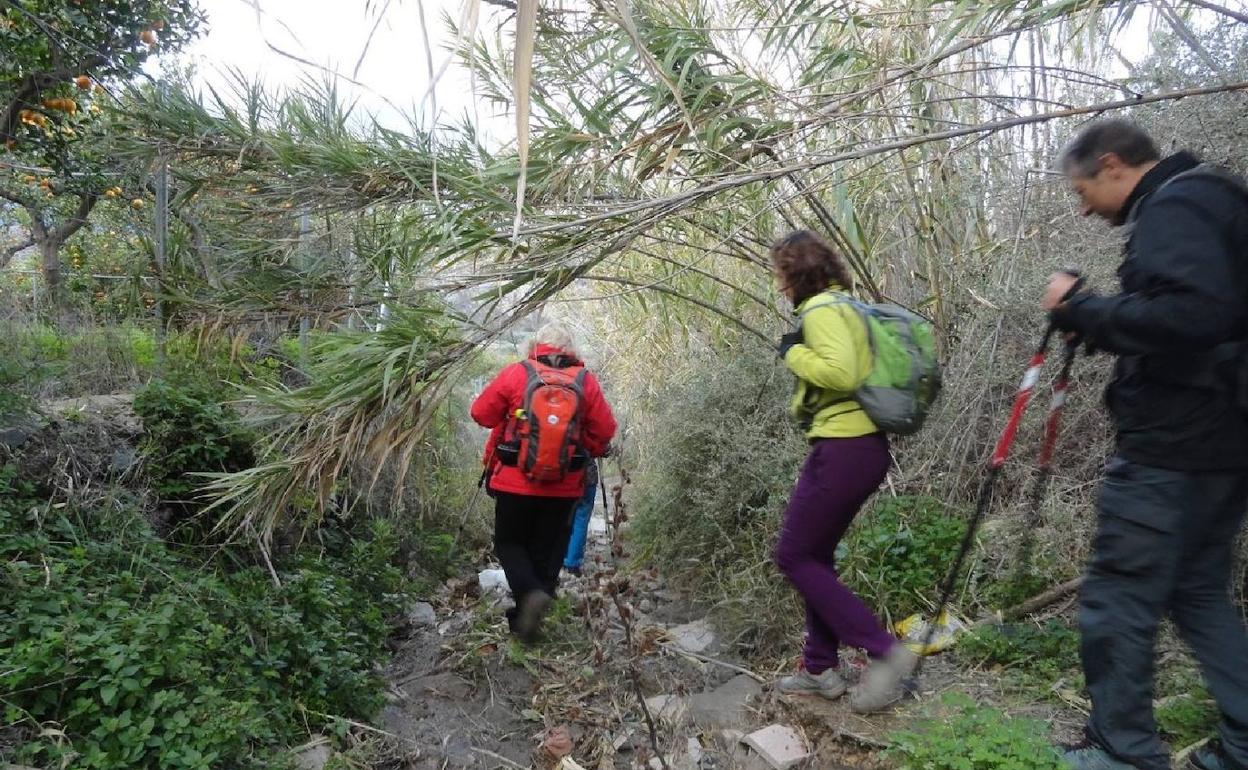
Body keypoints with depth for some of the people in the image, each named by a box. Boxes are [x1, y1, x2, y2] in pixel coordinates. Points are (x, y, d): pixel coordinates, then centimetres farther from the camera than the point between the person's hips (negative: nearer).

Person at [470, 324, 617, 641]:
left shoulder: (515, 374, -6)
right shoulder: (586, 381, -2)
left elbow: (481, 413, 0)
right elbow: (605, 430, 0)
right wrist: (584, 454, 17)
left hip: (515, 482, -1)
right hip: (565, 487, 2)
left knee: (509, 543, 14)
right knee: (546, 552, 14)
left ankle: (529, 593, -11)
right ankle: (523, 619, 18)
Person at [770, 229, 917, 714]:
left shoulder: (821, 308, -13)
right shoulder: (842, 305, 17)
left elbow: (841, 373, -27)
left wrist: (793, 353, -12)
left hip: (842, 449, -10)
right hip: (863, 445, 10)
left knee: (794, 557, 0)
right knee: (815, 557, 16)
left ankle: (885, 652, 1)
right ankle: (821, 669, 23)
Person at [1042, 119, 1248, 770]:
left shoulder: (1172, 208, -13)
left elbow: (1191, 315, -28)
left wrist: (1081, 310, -18)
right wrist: (1093, 320, 11)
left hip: (1170, 448, -10)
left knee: (1117, 597, 0)